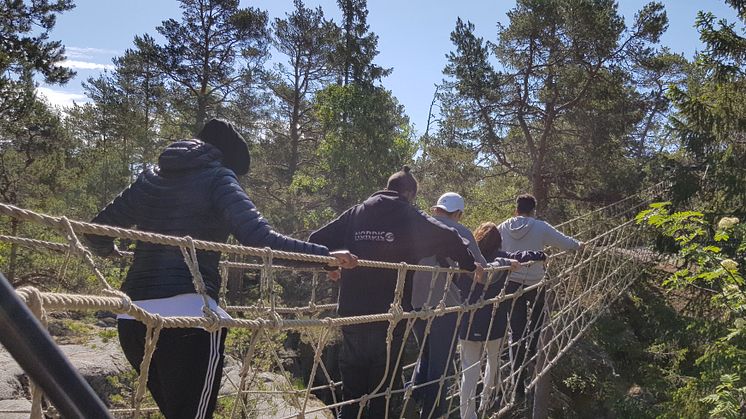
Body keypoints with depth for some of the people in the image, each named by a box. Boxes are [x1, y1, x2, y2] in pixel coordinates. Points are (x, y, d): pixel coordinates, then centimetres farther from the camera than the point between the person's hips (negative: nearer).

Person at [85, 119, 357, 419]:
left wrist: (110, 250, 44)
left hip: (132, 317, 7)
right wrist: (325, 255, -9)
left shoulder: (150, 178, 17)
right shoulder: (217, 177, 1)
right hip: (189, 316, -6)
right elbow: (260, 238, -13)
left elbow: (98, 231, 22)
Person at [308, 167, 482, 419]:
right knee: (382, 393, 7)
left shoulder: (355, 214, 8)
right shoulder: (412, 219, -1)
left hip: (352, 316, 3)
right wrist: (470, 265, 10)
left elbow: (316, 240, 8)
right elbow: (451, 240, -7)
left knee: (352, 392, 13)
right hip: (390, 321, -3)